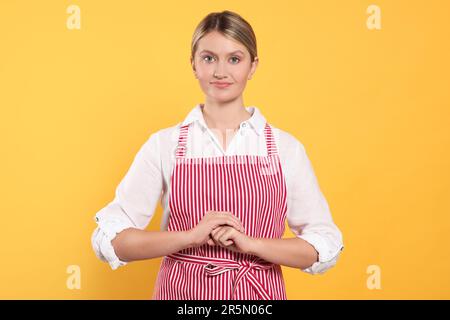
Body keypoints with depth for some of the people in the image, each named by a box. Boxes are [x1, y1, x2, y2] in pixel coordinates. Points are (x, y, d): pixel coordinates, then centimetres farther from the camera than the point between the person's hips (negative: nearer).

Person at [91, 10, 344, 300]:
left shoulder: (286, 147, -2)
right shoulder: (163, 144, -3)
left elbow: (325, 246, -3)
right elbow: (110, 240, -6)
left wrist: (248, 243, -16)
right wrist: (192, 236, -18)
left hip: (260, 292, 1)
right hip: (182, 293, 0)